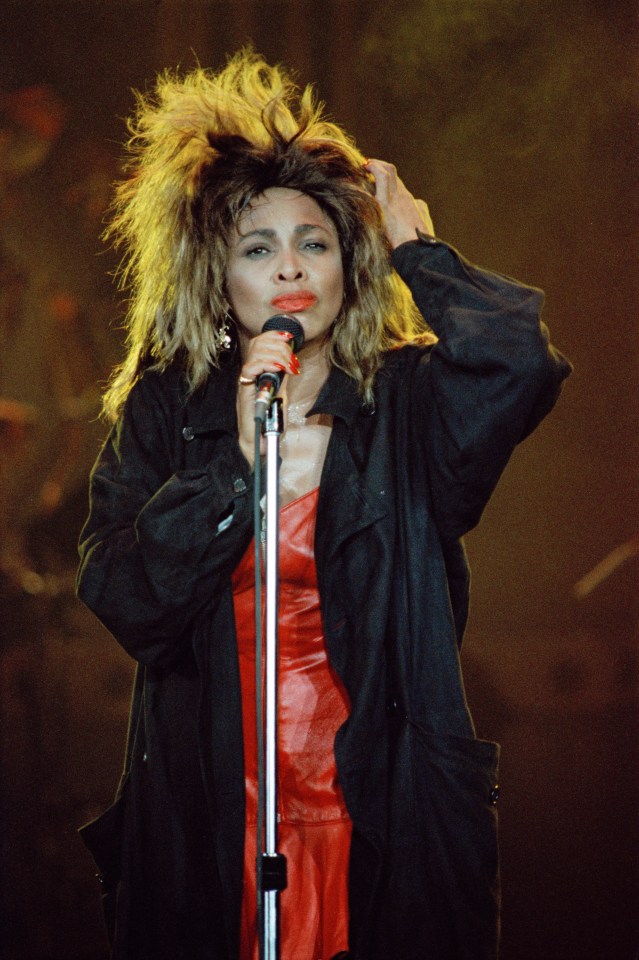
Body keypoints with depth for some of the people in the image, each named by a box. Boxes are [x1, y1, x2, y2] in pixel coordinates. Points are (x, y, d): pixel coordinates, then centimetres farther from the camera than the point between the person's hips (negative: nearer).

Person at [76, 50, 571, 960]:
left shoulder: (407, 404, 0)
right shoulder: (163, 413, 4)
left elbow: (522, 363, -21)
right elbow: (122, 600, -7)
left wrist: (419, 252, -7)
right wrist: (239, 458, -16)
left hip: (383, 819, -1)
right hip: (207, 825, 1)